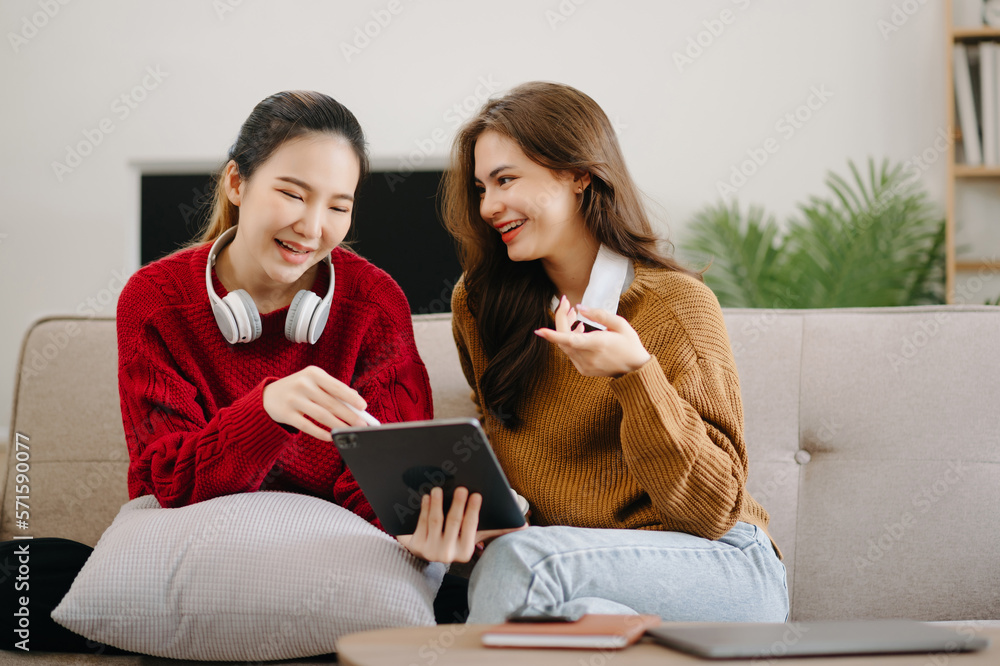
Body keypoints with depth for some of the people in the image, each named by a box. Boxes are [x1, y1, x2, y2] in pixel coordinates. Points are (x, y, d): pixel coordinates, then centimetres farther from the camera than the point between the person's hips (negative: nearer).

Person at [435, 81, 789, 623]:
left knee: (518, 560, -30)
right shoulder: (478, 305, 8)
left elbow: (714, 512, -12)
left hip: (724, 574, -4)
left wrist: (634, 373, -25)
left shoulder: (676, 306, -9)